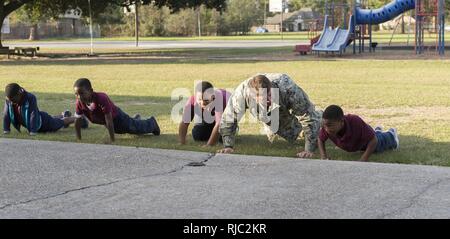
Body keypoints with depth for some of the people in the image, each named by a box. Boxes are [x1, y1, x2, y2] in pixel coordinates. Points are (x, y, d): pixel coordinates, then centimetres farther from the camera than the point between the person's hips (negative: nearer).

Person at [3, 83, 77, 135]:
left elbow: (33, 115, -43)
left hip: (43, 122, -6)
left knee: (61, 122, 20)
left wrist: (33, 131, -46)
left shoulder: (30, 98, -40)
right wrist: (6, 130, -25)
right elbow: (6, 115, -20)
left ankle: (76, 118, 49)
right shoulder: (9, 100, -25)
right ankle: (63, 115, 65)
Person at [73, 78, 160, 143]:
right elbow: (78, 121, -13)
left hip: (117, 118, -6)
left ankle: (152, 123, 49)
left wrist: (112, 140, -40)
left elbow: (109, 120, -41)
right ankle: (136, 119, 68)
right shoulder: (79, 103, -27)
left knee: (139, 128, 17)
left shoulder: (101, 99, -43)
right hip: (104, 122, 6)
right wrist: (79, 140, -12)